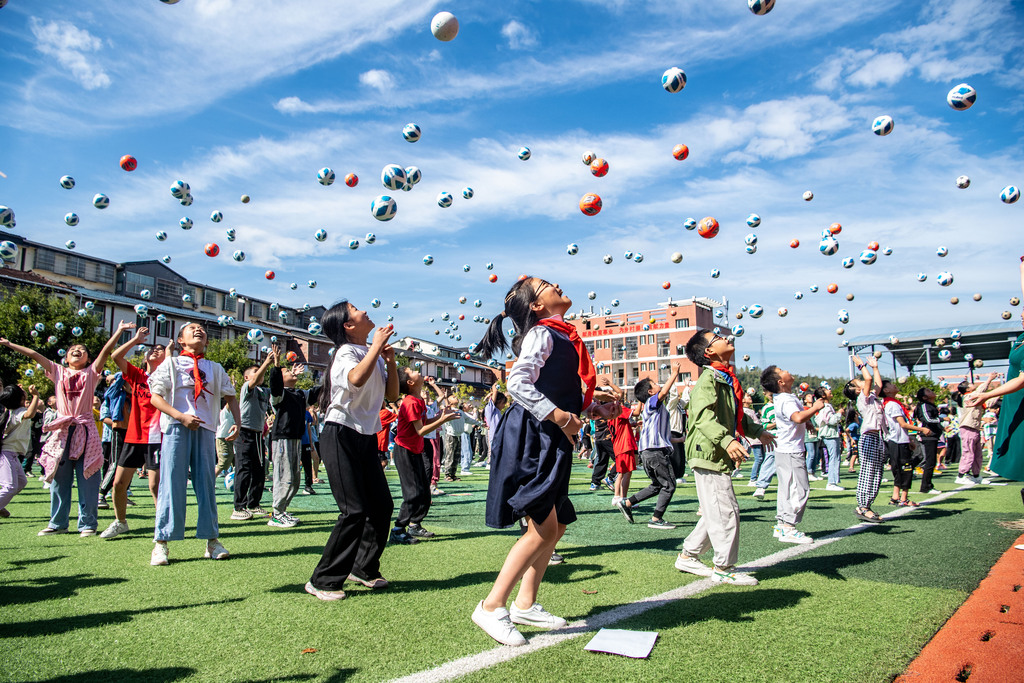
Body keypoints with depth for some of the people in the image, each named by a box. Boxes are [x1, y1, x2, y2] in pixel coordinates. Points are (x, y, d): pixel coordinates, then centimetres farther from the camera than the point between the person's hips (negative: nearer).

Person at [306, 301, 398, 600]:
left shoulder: (373, 355, 13)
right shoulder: (346, 352, -11)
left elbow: (392, 394, 12)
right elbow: (356, 379, -34)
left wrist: (390, 360, 0)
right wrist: (377, 345, -24)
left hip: (365, 438, 8)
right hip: (340, 437, -8)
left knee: (382, 505, 7)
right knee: (355, 511, -12)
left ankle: (364, 568, 24)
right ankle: (323, 581, 1)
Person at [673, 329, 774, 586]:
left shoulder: (726, 378, 17)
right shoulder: (708, 379, -15)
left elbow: (734, 415, 33)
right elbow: (704, 417, -29)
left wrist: (757, 430, 42)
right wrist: (727, 440, -42)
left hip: (719, 457, 10)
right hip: (709, 455, -10)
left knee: (717, 512, 15)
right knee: (726, 511, -5)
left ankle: (688, 556, 25)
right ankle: (724, 568, 7)